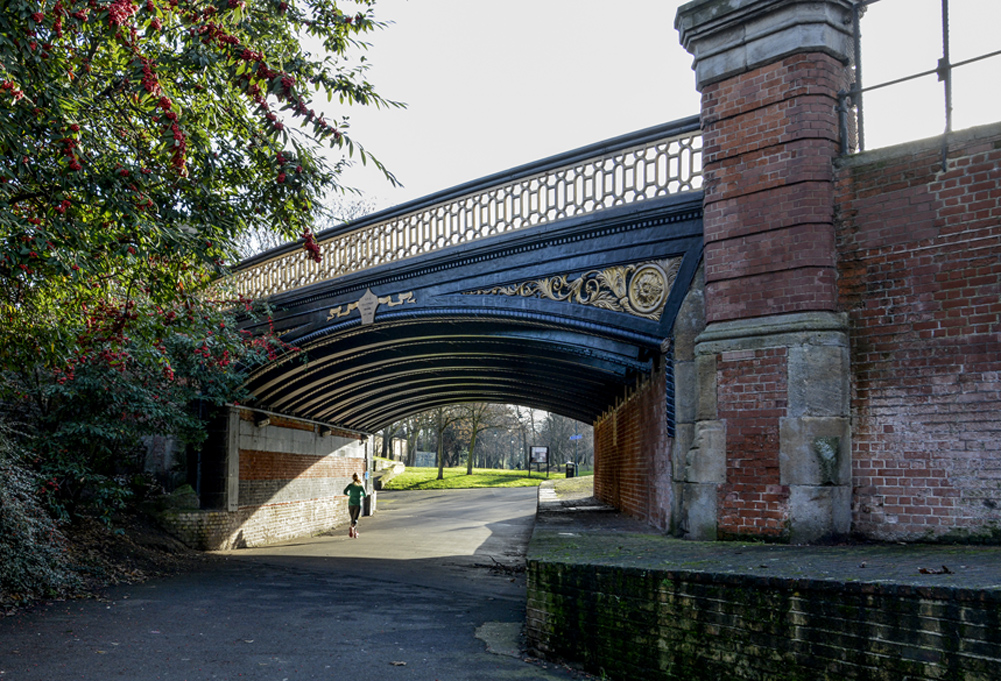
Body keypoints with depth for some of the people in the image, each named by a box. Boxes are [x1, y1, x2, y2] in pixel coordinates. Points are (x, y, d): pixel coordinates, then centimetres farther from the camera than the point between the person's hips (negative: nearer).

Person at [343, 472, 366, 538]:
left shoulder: (350, 485, 1)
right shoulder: (361, 486, 0)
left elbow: (345, 492, -11)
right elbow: (365, 495, 4)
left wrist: (349, 495, 11)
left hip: (351, 504, 2)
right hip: (358, 504, -2)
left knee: (352, 519, 17)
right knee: (355, 519, -8)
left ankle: (355, 533, 20)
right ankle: (352, 527, -38)